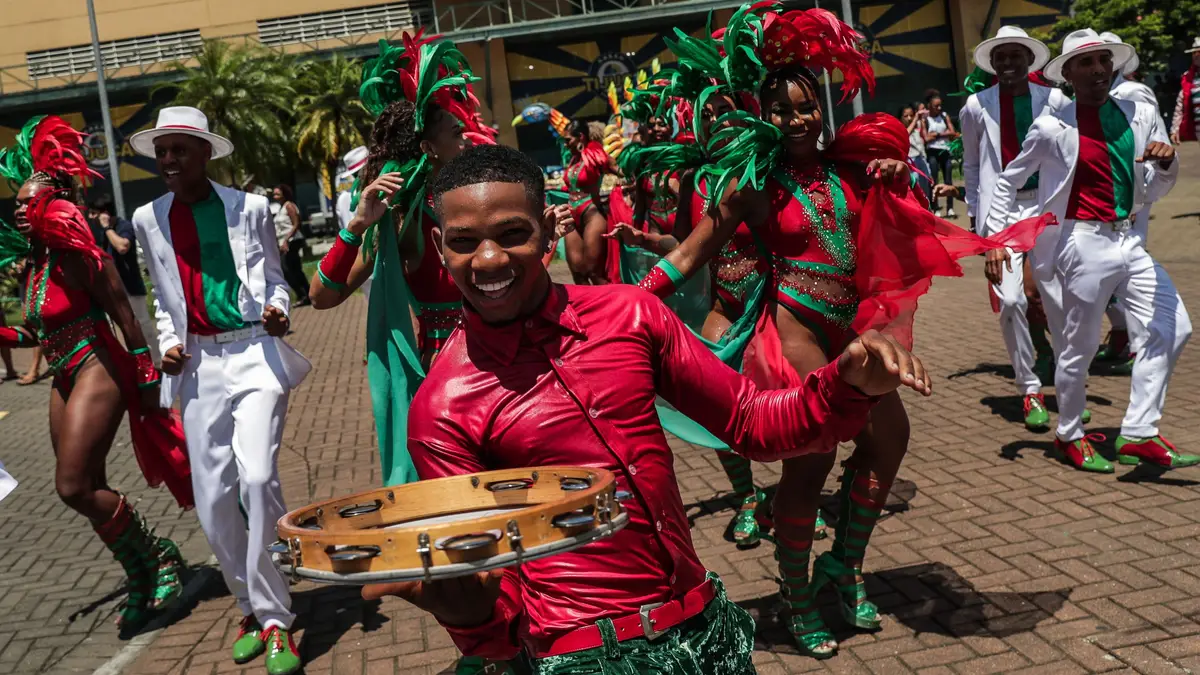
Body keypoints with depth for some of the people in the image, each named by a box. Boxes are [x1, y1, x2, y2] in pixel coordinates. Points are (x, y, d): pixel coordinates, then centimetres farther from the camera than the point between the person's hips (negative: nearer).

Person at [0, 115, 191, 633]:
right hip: (65, 379, 9)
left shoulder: (78, 256, -16)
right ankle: (143, 579, 27)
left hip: (97, 372, -9)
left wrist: (148, 382, -14)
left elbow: (125, 318, -15)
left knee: (74, 486, -12)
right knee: (88, 490, 12)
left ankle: (157, 559, 8)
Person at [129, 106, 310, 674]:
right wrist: (168, 342, 4)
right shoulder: (149, 220, 11)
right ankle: (255, 609, 25)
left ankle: (275, 623, -6)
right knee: (212, 500, 4)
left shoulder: (248, 208, 2)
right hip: (198, 365, 4)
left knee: (256, 477, -20)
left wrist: (278, 312, -12)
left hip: (254, 353, -4)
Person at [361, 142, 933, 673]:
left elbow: (752, 423, 5)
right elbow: (490, 583, -7)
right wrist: (467, 610, -31)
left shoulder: (629, 314, -2)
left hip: (708, 623, 4)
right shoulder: (441, 409, -11)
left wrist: (848, 384, -13)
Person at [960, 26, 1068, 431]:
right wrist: (975, 212, 14)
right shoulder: (977, 106, 7)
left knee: (1058, 297, -2)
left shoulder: (1054, 101, 4)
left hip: (1048, 205, 0)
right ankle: (1030, 391, 7)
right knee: (1010, 300, -8)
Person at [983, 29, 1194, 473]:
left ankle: (1138, 435, 11)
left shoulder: (1140, 116, 7)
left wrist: (1166, 163, -9)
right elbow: (1009, 181, 4)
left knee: (1170, 329, 2)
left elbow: (1154, 191, 13)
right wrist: (996, 237, -2)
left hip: (1128, 240, 6)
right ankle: (1070, 436, 23)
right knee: (1080, 345, 3)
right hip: (1084, 242, -6)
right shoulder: (1054, 128, -7)